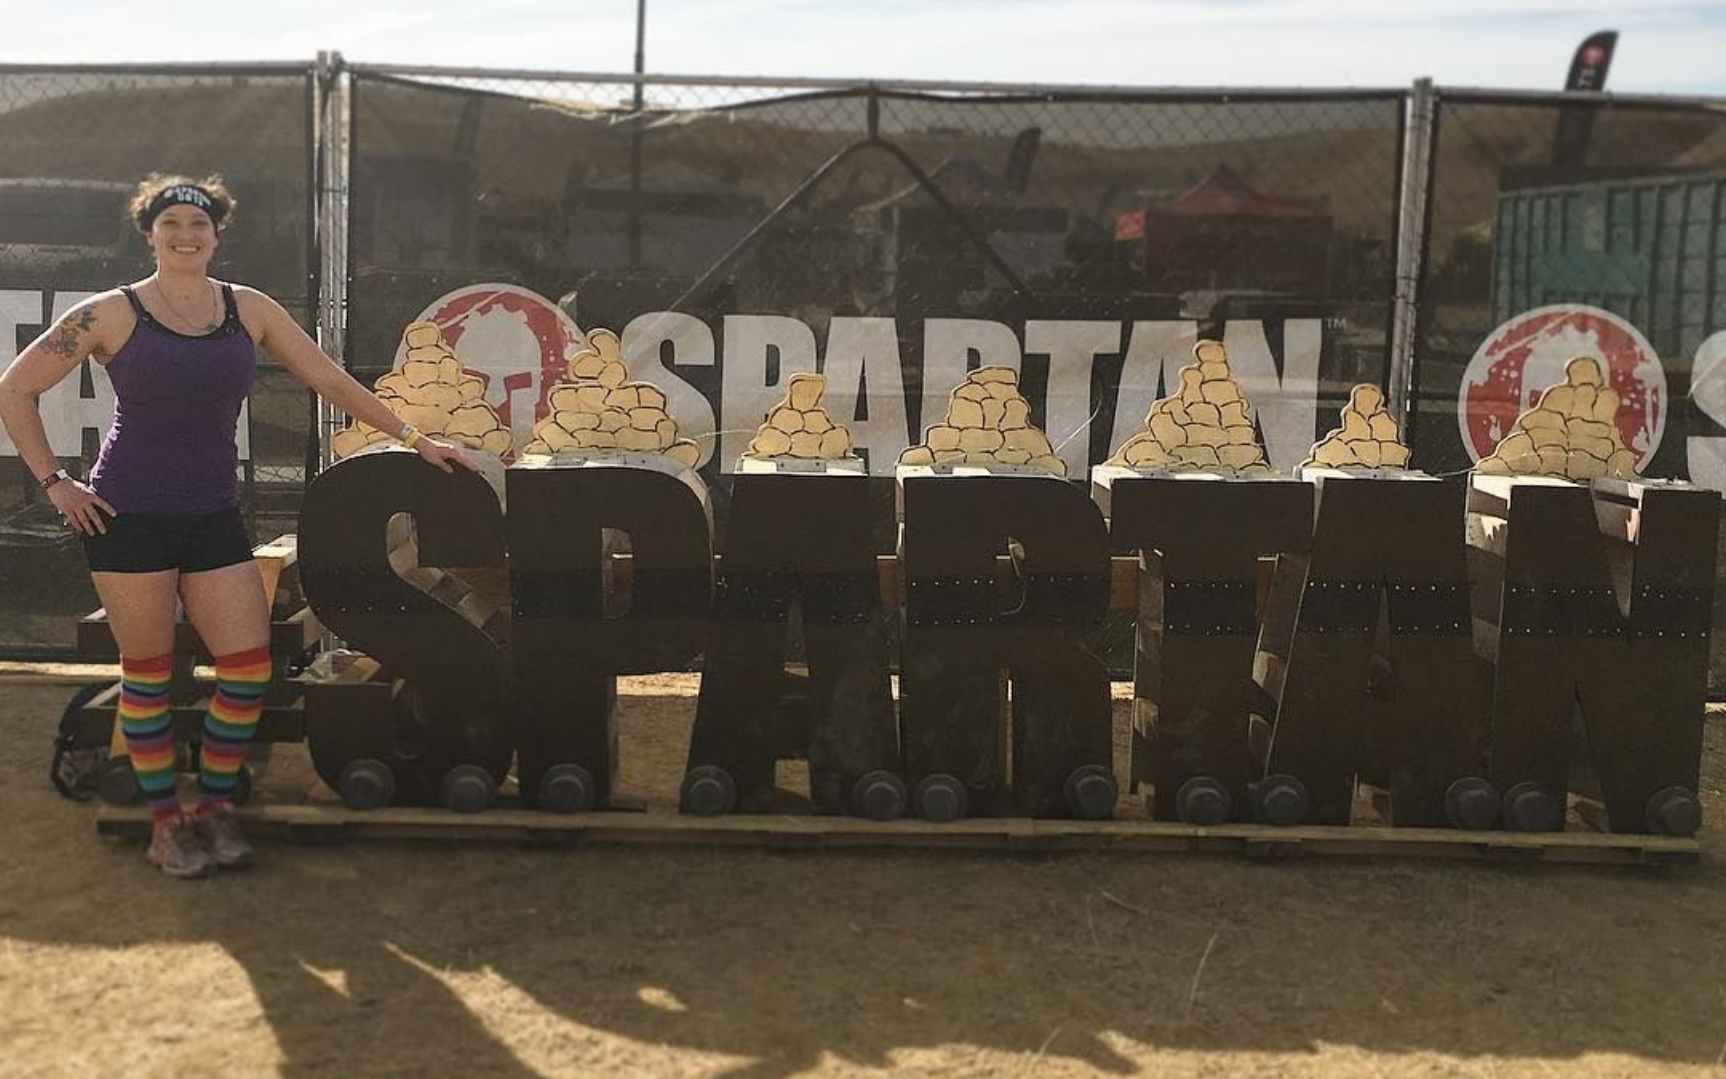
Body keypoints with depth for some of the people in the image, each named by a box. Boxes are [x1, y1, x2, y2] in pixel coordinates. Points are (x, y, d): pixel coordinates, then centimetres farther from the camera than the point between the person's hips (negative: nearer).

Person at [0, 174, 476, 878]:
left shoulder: (249, 310, 7)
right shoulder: (110, 314, -2)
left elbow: (331, 380, 10)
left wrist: (412, 439, 6)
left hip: (213, 516, 3)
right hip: (129, 515, -3)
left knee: (249, 668, -4)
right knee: (148, 670, 3)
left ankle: (214, 811, 14)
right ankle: (166, 824, 15)